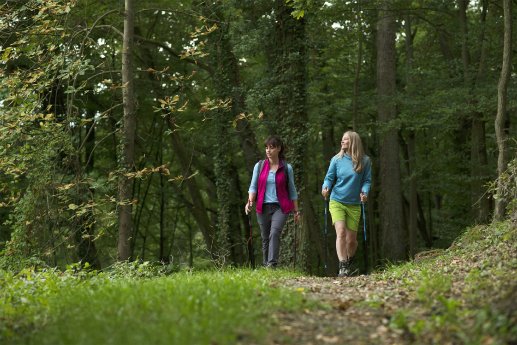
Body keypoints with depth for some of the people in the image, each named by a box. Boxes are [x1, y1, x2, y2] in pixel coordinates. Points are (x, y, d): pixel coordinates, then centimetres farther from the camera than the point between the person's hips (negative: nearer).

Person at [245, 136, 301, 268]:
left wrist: (296, 211, 11)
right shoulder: (259, 166, 7)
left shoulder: (287, 168, 4)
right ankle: (265, 266, 17)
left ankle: (272, 264, -30)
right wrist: (250, 201, -12)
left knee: (274, 233, -22)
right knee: (265, 238, 7)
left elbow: (292, 190, 10)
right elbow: (253, 186, 6)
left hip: (280, 207, -3)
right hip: (263, 207, 3)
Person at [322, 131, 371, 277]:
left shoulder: (365, 161, 0)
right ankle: (343, 267, -20)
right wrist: (325, 187, -17)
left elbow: (367, 180, 3)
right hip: (336, 202, -1)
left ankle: (349, 263, 34)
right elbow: (329, 177, 4)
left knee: (351, 239, 5)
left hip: (354, 205, 1)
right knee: (341, 232, -20)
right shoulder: (337, 159, 2)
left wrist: (365, 192, -17)